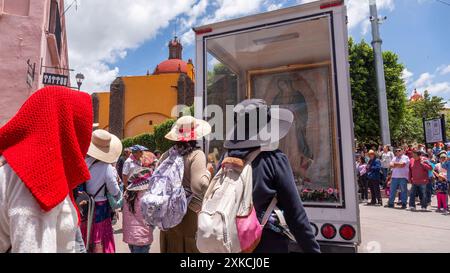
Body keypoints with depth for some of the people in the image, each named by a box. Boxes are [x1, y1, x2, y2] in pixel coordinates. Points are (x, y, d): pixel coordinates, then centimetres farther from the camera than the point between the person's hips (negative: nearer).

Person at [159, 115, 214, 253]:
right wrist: (208, 172, -7)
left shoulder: (166, 155, 2)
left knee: (171, 247, 17)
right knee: (190, 247, 9)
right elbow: (198, 186, -23)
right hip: (190, 213, -5)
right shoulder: (196, 154, -14)